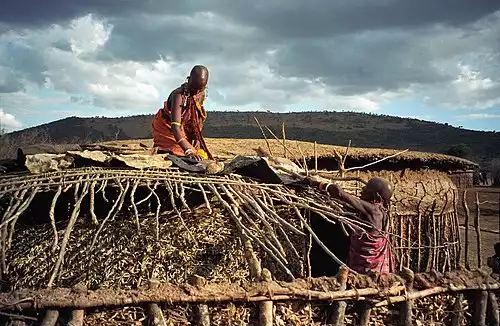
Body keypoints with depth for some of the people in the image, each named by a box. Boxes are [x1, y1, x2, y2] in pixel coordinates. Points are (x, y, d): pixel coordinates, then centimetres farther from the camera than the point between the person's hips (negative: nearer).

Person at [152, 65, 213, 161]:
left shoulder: (202, 94, -12)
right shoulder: (179, 95, -33)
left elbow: (198, 120, 1)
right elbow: (175, 127, -43)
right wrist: (188, 150, -54)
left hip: (185, 129, 6)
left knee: (202, 156, -4)